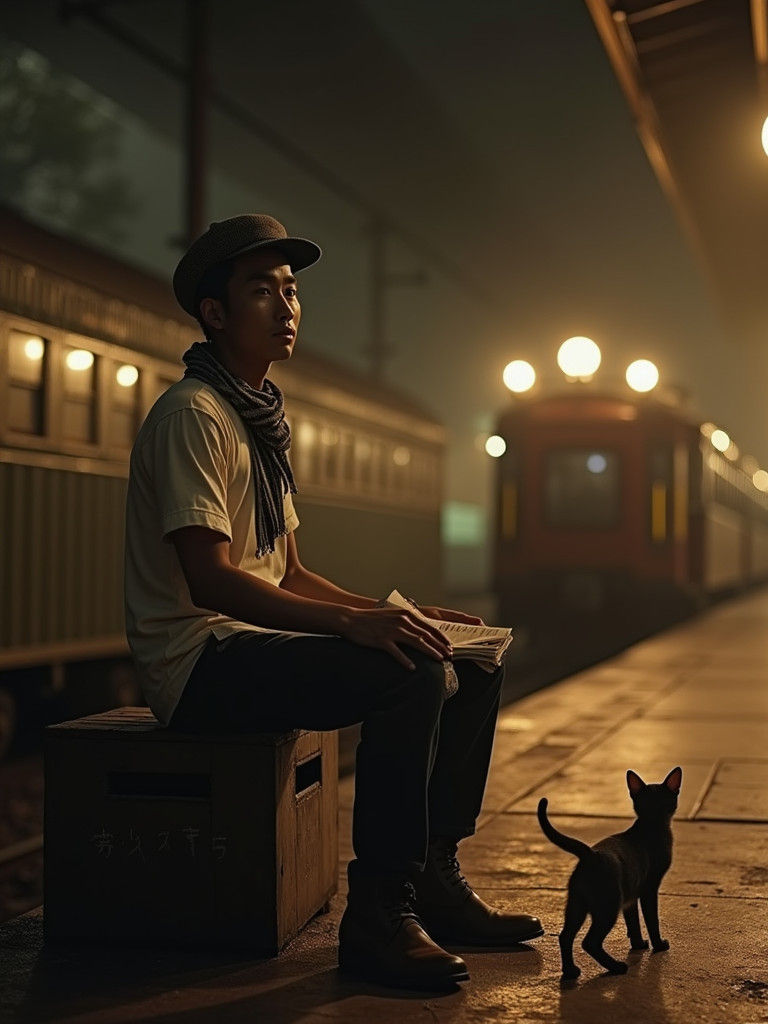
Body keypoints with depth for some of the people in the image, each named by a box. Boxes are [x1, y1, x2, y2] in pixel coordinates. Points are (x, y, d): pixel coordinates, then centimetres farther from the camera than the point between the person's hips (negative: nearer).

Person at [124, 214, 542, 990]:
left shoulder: (263, 420, 18)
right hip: (199, 662, -10)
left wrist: (399, 613, 6)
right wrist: (355, 623, -30)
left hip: (260, 640, 10)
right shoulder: (193, 415, -13)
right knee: (411, 677, -29)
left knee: (473, 665, 3)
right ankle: (377, 913, -20)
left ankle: (434, 877, 9)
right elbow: (210, 581, -23)